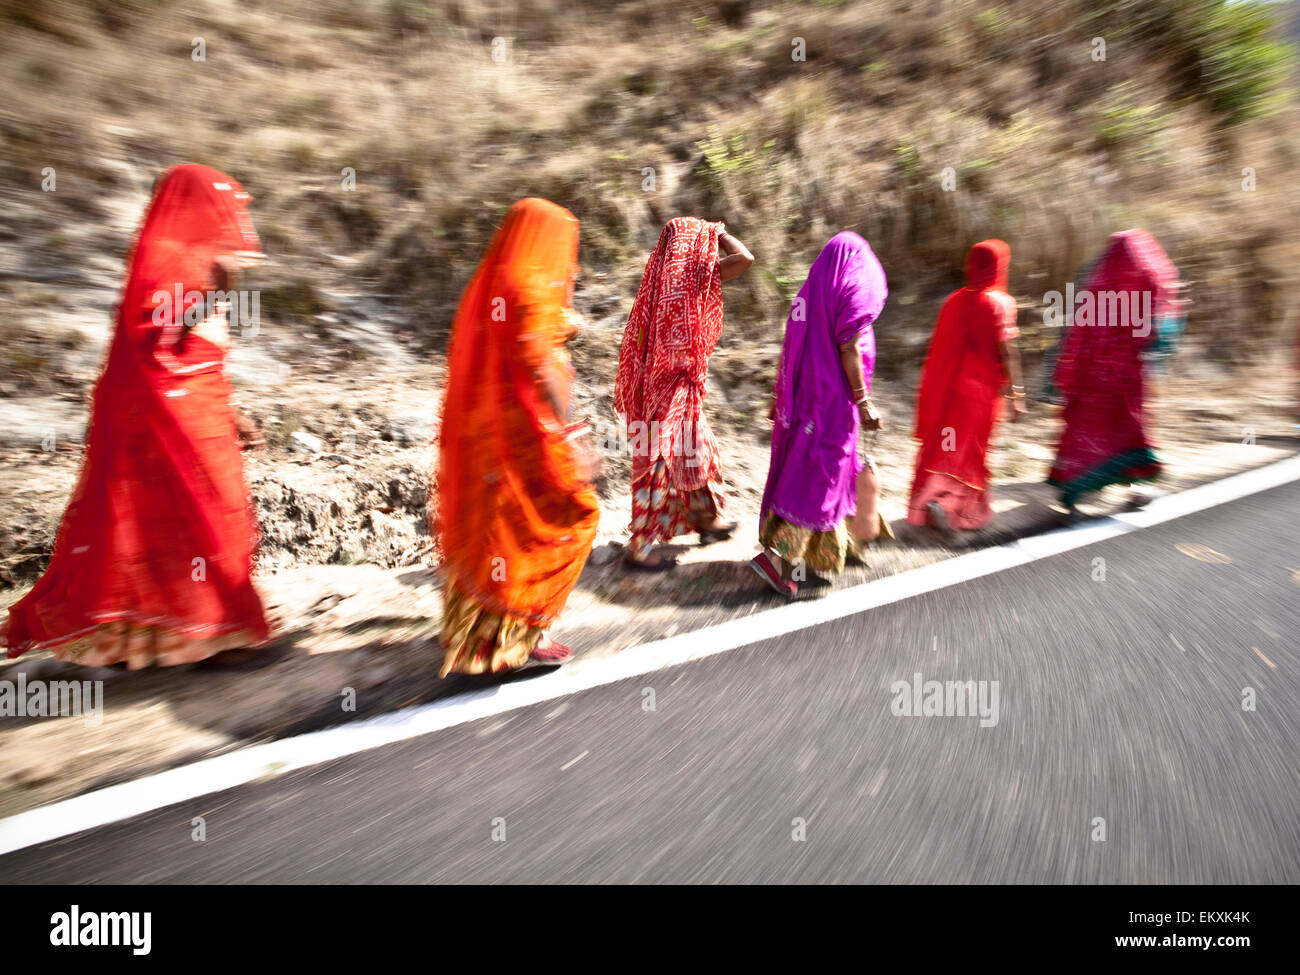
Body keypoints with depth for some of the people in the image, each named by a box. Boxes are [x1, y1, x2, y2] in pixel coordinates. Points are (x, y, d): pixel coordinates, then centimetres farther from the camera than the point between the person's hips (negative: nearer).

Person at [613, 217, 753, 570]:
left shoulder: (660, 274, 8)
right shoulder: (689, 275, -15)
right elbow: (745, 258, -19)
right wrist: (719, 232, -2)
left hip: (653, 382, 8)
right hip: (674, 386, -8)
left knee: (695, 451, 22)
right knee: (660, 462, 0)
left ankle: (708, 519, 40)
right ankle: (639, 547, 10)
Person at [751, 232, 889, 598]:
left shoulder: (808, 291, 13)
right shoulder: (854, 289, -8)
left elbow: (788, 350, 12)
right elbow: (849, 351, -16)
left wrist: (781, 396, 16)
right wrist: (863, 402, -14)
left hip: (802, 395, 8)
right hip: (834, 398, -8)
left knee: (800, 465, 16)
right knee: (820, 475, -5)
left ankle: (831, 547, 32)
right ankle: (778, 556, -11)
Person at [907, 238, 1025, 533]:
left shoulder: (955, 300, 5)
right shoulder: (1000, 302, -10)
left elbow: (942, 348, 6)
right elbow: (1006, 352, -15)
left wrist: (935, 390, 14)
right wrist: (1016, 395, -12)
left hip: (948, 387, 5)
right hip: (981, 388, -5)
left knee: (940, 445, 13)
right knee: (970, 448, 5)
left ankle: (926, 501, 16)